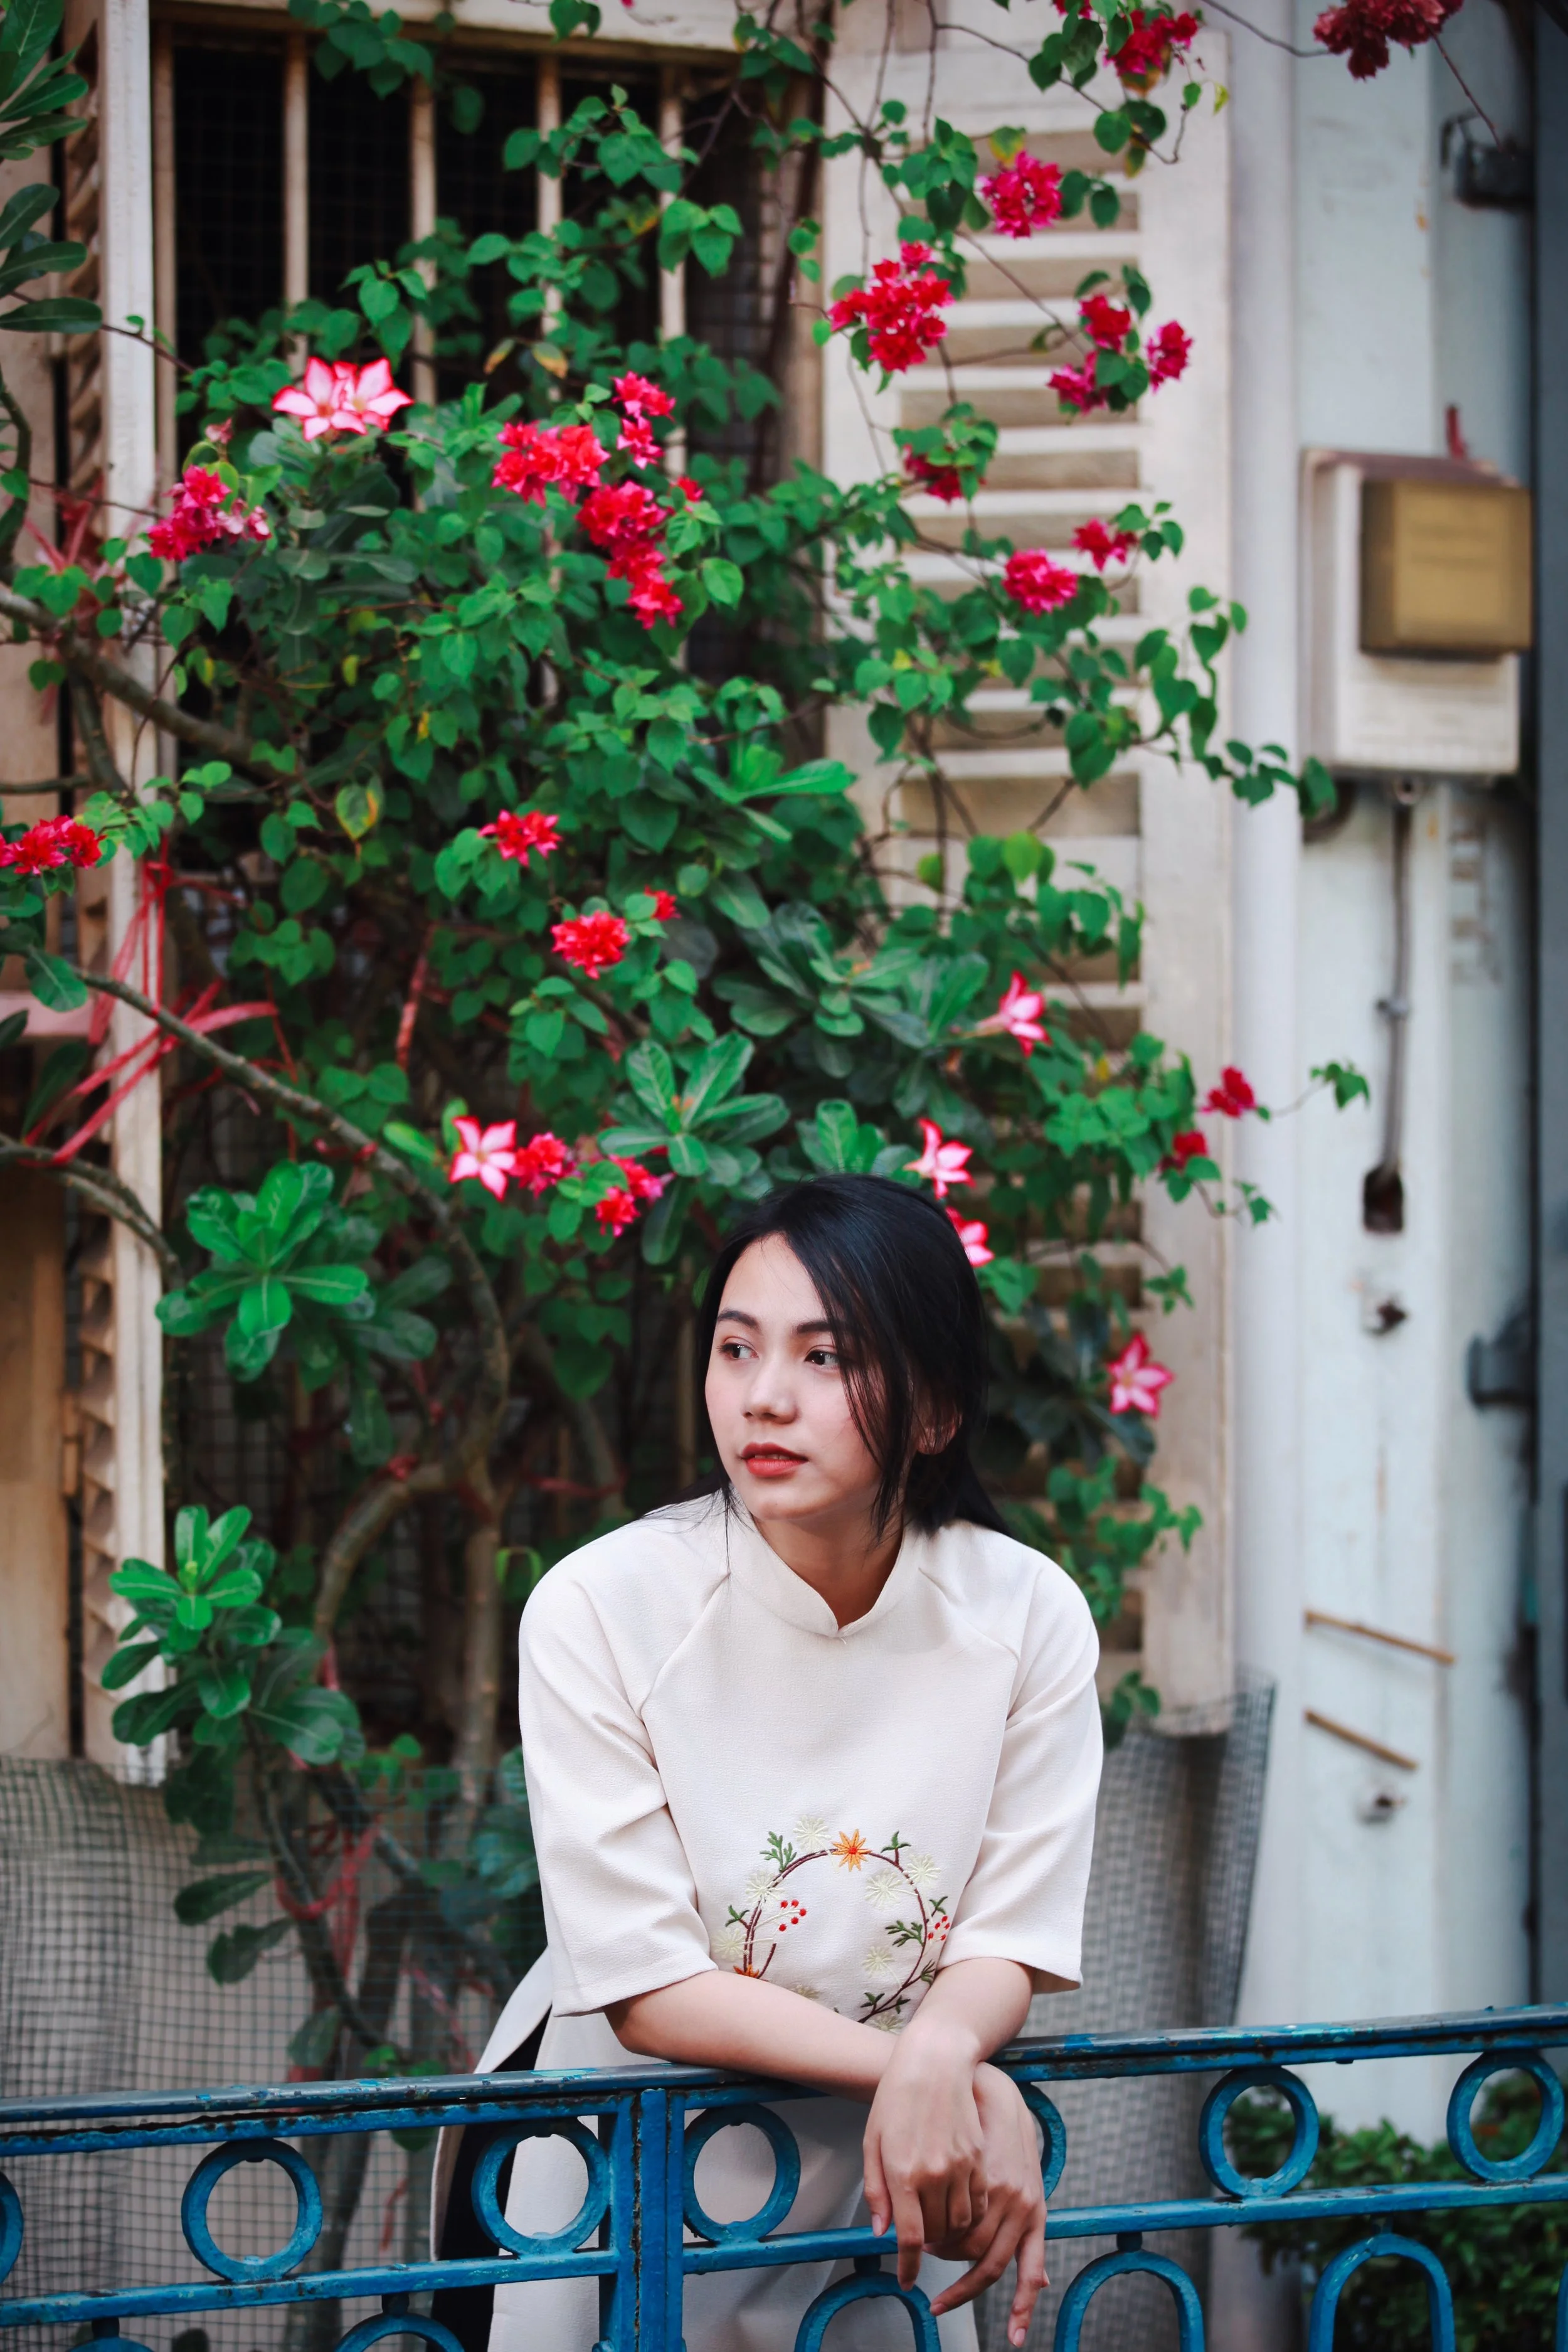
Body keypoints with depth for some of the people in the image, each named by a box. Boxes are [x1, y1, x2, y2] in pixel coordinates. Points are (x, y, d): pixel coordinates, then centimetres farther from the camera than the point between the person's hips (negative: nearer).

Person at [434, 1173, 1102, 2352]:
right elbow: (647, 1986, -20)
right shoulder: (599, 1609, -19)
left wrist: (936, 2055, -33)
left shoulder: (1028, 1616, -13)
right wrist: (936, 2074, -30)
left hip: (889, 2195, 2)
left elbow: (1007, 1942, -10)